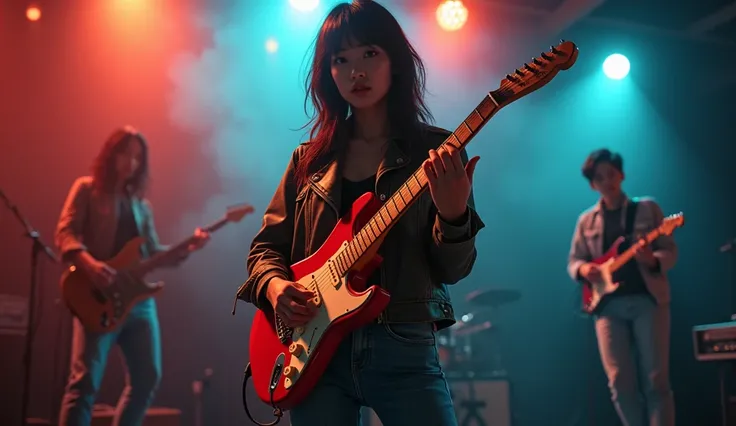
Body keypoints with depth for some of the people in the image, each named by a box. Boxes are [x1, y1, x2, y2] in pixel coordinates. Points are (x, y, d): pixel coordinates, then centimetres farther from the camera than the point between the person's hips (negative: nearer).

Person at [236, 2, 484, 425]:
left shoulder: (435, 152, 1)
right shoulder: (310, 159, 9)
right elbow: (267, 245, 13)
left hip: (403, 346, -2)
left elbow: (452, 269, -3)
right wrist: (274, 285, -8)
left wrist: (453, 215, -23)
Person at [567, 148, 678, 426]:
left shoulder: (647, 208, 7)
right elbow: (573, 261, 15)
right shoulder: (587, 220, 13)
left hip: (648, 299, -2)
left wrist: (654, 261, -20)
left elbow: (671, 251, 3)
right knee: (620, 383, -2)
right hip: (608, 304, 2)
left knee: (657, 380, -5)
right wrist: (583, 269, -8)